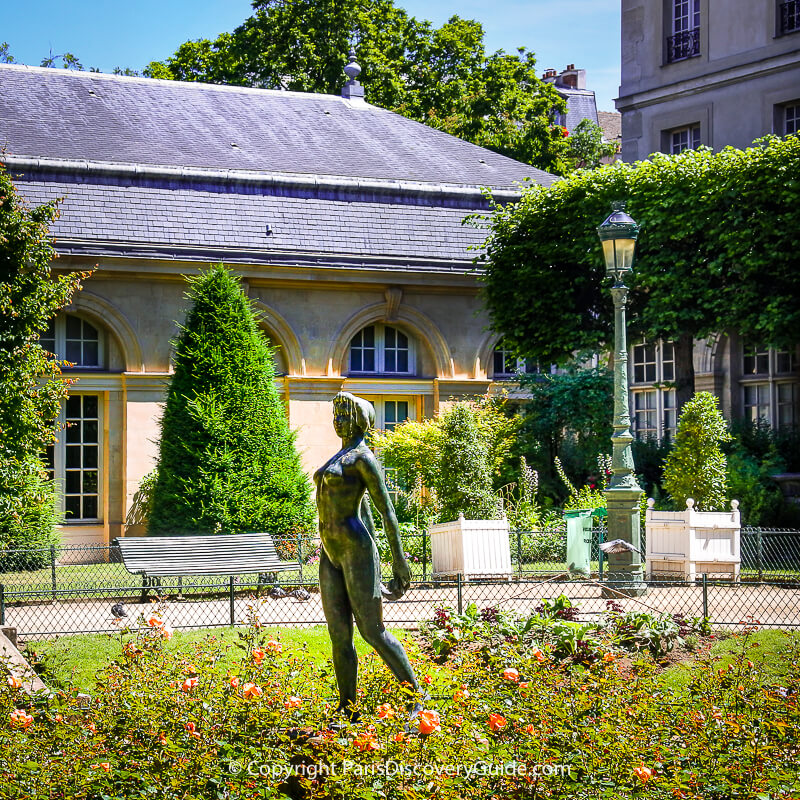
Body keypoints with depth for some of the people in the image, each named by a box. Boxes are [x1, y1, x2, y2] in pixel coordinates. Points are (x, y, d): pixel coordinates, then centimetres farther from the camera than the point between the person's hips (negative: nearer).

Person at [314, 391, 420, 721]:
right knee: (339, 635, 5)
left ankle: (416, 696, 6)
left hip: (355, 549, -9)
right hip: (331, 554, 9)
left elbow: (386, 509, -11)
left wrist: (399, 559, -12)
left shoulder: (363, 457, -8)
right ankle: (347, 710, 8)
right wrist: (373, 559, 25)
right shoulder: (341, 458, 19)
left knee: (373, 632, -6)